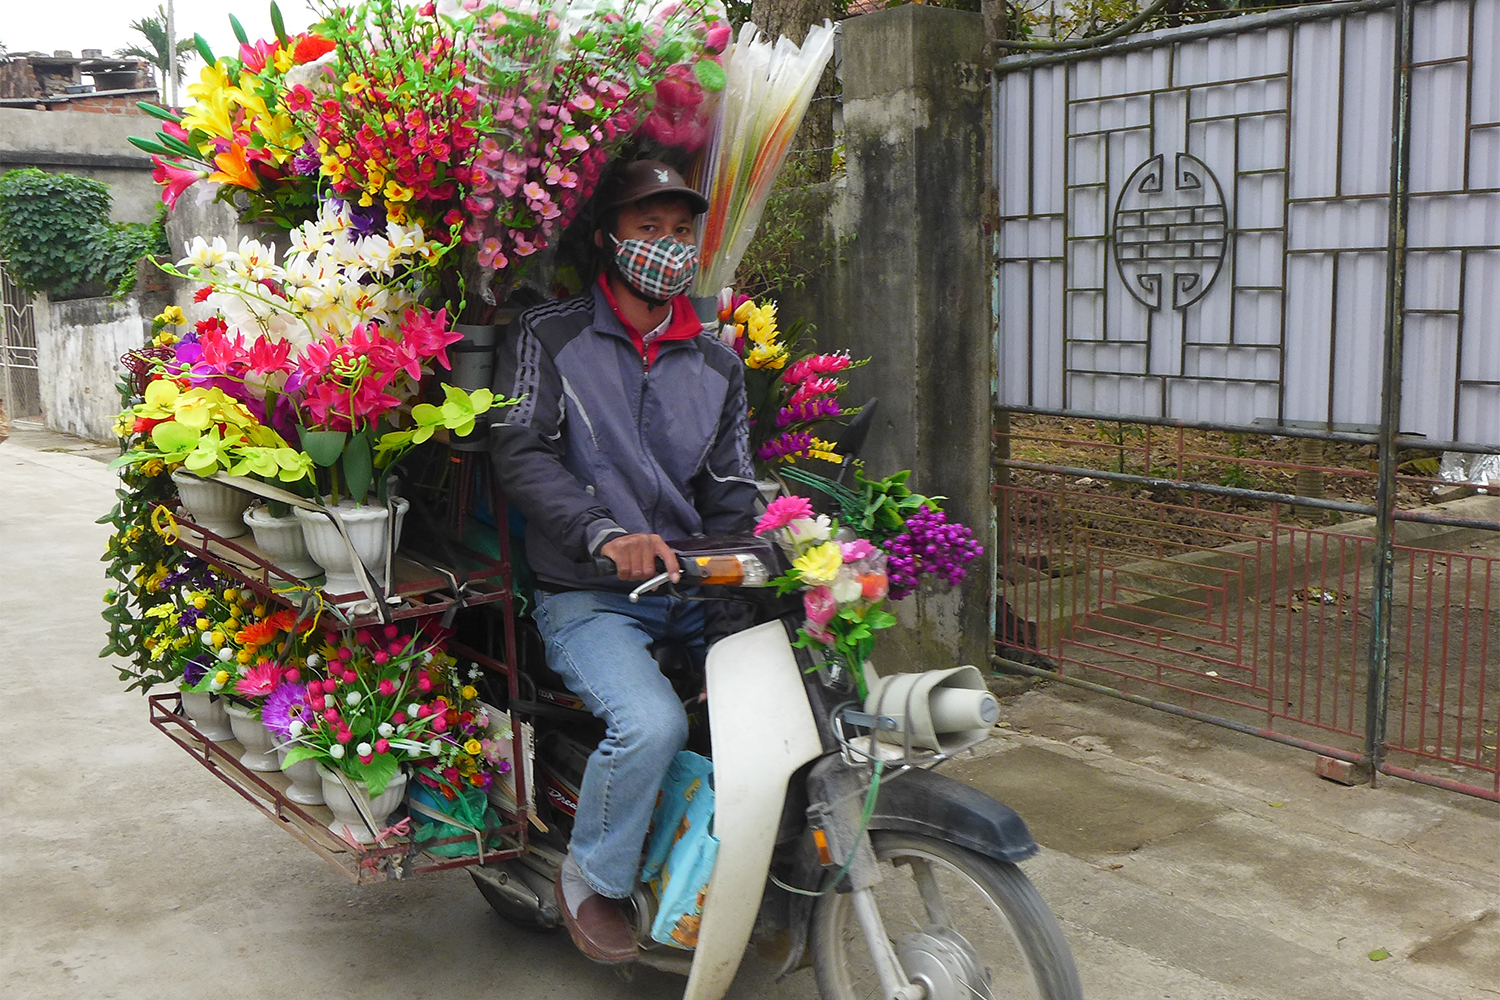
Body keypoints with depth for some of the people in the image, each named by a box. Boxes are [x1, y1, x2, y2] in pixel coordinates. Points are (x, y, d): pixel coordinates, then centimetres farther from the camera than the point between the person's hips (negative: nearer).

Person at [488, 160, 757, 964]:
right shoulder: (549, 337, 1)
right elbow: (520, 451, -12)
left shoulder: (717, 365, 16)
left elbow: (730, 492, 14)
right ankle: (591, 882, -1)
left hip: (693, 592, 5)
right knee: (651, 722, -30)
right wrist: (605, 535, -27)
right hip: (586, 596, -5)